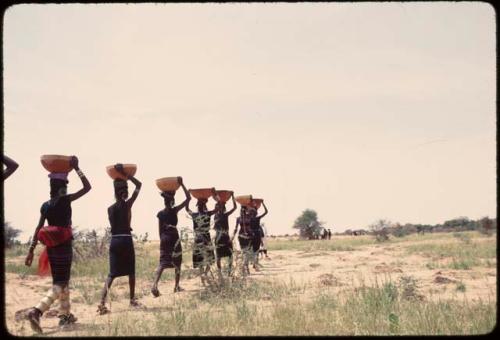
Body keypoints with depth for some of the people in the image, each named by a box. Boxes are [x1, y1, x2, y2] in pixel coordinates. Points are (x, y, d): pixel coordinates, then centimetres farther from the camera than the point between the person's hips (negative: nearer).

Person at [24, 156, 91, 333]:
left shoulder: (45, 205, 5)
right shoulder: (65, 200, -11)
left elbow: (38, 229, 4)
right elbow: (87, 187, -9)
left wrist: (31, 250, 6)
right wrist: (76, 168, -7)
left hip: (52, 247, 6)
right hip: (64, 246, -6)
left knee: (61, 281, 20)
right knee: (60, 284, -7)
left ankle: (65, 315, 28)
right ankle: (37, 311, -27)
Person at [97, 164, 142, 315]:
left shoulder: (110, 208, 5)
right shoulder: (128, 204, -6)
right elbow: (139, 185, -2)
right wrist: (125, 174, -3)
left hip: (114, 240, 3)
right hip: (126, 240, -3)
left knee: (112, 274, 2)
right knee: (131, 271, 15)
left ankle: (102, 302, -14)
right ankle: (132, 299, 25)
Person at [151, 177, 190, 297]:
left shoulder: (160, 214, 2)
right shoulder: (174, 211, -9)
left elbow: (160, 229, 6)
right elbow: (188, 198, -10)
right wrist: (181, 184, -10)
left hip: (164, 239, 3)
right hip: (174, 238, -3)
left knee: (162, 262, 0)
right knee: (177, 262, 12)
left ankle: (155, 284, -22)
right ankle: (177, 286, 19)